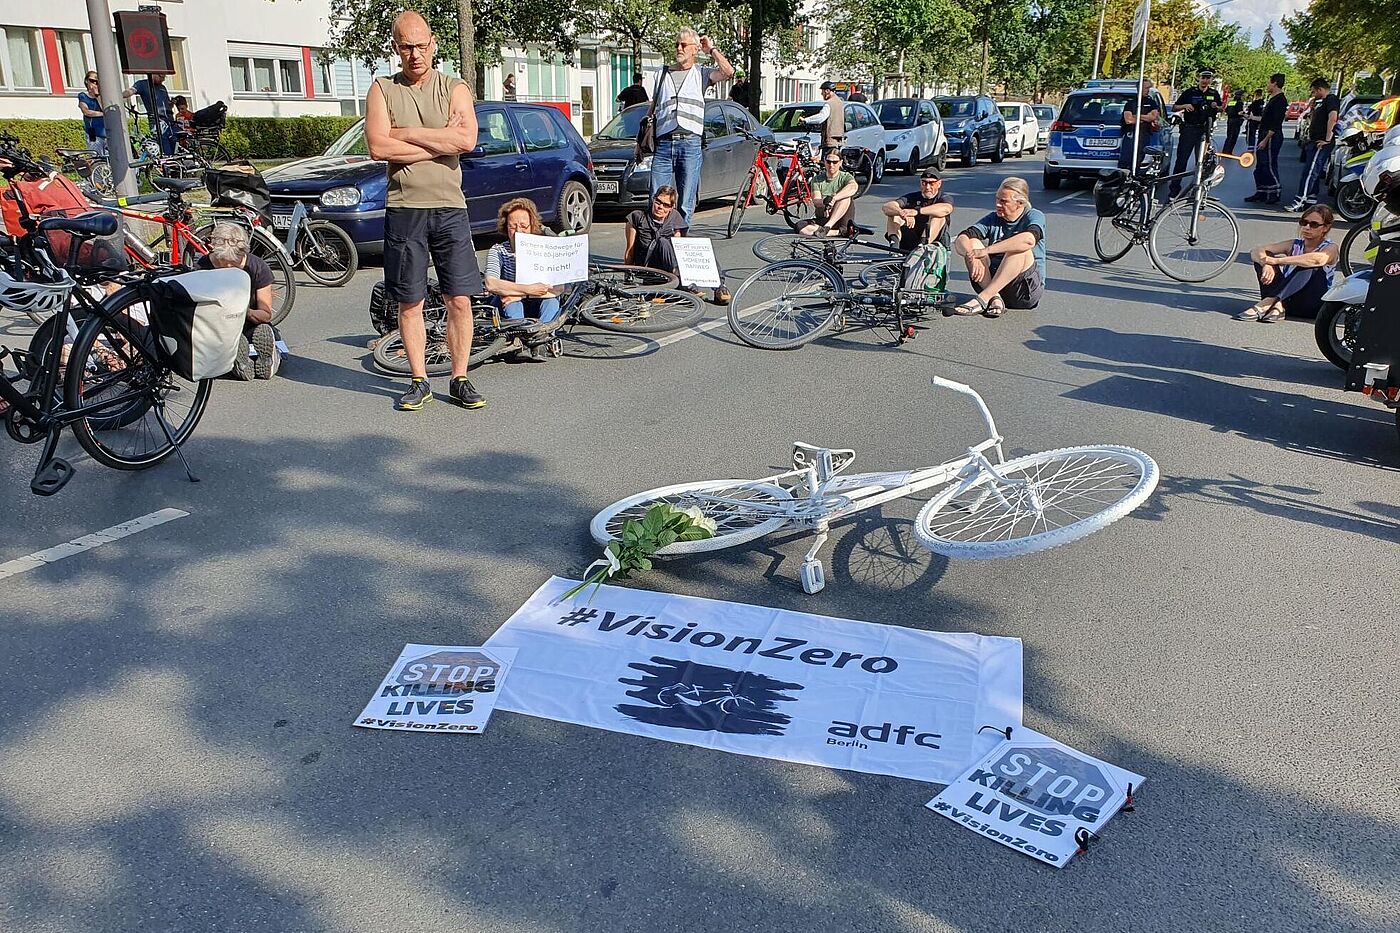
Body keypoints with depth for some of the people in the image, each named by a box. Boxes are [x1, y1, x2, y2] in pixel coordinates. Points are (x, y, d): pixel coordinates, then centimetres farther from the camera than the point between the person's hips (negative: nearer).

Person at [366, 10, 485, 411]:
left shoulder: (454, 89, 5)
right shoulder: (382, 89, 5)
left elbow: (467, 139, -13)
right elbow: (378, 147, -10)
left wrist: (406, 133, -10)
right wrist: (440, 142, -10)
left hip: (450, 207, 0)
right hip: (403, 209, 0)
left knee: (460, 301, 0)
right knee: (409, 303, 5)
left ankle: (460, 380, 11)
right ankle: (419, 382, 16)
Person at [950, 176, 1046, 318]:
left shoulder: (1034, 216, -3)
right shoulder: (993, 219, 9)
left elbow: (1028, 239, -29)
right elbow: (961, 239, -6)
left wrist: (986, 251, -31)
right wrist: (973, 258, -29)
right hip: (992, 282, 4)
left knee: (1021, 250, -30)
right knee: (972, 244, -12)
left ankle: (982, 299, -35)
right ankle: (995, 298, -30)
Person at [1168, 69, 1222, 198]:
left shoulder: (1214, 94, 11)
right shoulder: (1189, 92, 2)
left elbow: (1221, 109, 21)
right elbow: (1174, 108, 4)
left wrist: (1216, 107, -2)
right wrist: (1185, 106, -15)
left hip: (1205, 131, 3)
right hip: (1189, 129, -3)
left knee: (1202, 161, 4)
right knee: (1181, 159, -7)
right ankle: (1174, 189, -4)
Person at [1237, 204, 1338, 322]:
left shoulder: (1330, 248, -3)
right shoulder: (1294, 245, 8)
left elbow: (1319, 259, -30)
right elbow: (1256, 251, -7)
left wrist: (1276, 260, -34)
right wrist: (1267, 264, -31)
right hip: (1286, 298, 3)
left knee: (1310, 265, -30)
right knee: (1263, 256, -12)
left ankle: (1267, 303, -43)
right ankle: (1276, 304, -34)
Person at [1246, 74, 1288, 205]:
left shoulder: (1280, 100, -14)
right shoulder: (1273, 99, 17)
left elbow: (1276, 123, -20)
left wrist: (1266, 139, -23)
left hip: (1272, 137, -10)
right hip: (1264, 136, 10)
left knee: (1269, 166, -8)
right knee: (1260, 166, 12)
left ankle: (1274, 194, -2)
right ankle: (1261, 193, 18)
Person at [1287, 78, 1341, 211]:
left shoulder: (1331, 99, -9)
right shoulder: (1322, 101, 23)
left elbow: (1333, 118, -23)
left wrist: (1327, 139, -24)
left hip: (1322, 143, -11)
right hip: (1315, 142, 11)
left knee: (1310, 171, -14)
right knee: (1314, 173, 11)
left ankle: (1300, 200, -19)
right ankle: (1311, 201, 15)